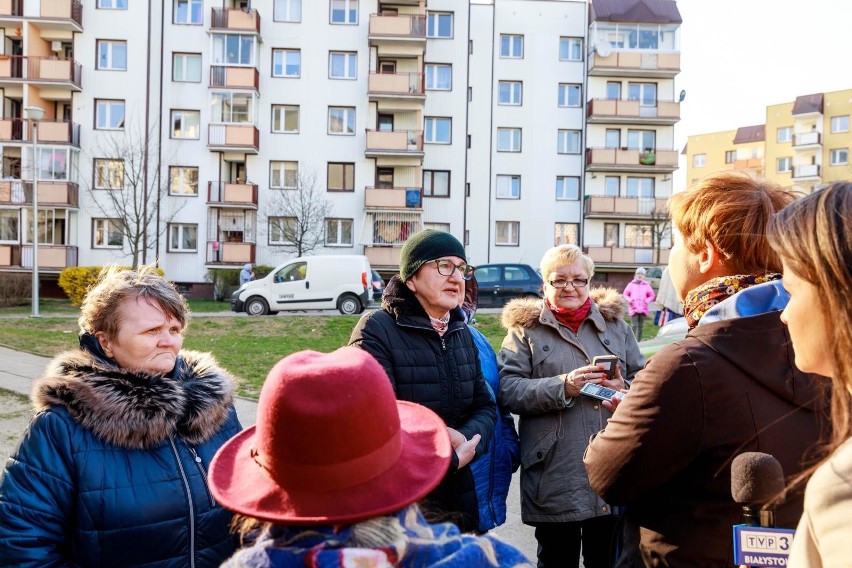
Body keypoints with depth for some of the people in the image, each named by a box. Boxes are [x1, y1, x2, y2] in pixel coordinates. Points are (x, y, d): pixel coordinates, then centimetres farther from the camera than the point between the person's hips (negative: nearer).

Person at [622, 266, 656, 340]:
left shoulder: (647, 285, 10)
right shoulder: (631, 284, 9)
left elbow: (652, 296, 11)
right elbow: (625, 294, 11)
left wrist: (647, 301, -7)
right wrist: (629, 300, -9)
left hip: (643, 309, 2)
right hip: (634, 309, -2)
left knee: (640, 326, 5)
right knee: (635, 325, -12)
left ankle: (638, 341, 11)